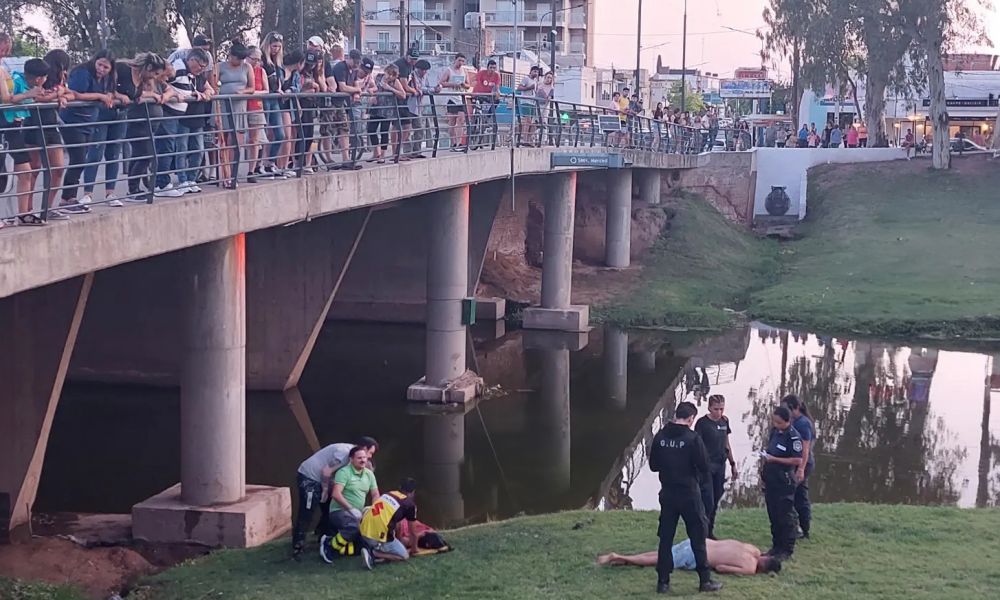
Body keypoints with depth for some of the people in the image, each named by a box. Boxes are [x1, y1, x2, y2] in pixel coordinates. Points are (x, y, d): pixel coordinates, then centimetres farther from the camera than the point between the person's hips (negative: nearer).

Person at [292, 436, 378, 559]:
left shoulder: (350, 452, 8)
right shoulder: (345, 452, -23)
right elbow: (327, 471, -24)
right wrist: (325, 490, -12)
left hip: (318, 479, 10)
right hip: (308, 477, -10)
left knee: (329, 511, 14)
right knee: (306, 515, -11)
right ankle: (297, 548, -10)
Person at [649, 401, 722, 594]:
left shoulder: (660, 437, 0)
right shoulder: (692, 438, -14)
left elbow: (653, 466, 7)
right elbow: (704, 467, -12)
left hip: (667, 494, 4)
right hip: (689, 494, -4)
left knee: (665, 538, 9)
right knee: (698, 538, 6)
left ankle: (663, 582, 11)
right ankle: (705, 580, 10)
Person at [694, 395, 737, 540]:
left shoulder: (724, 421, 7)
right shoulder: (702, 423, -11)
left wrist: (732, 463, 18)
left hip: (720, 465, 6)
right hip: (706, 466, -6)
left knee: (715, 501, 11)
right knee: (708, 502, -9)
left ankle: (710, 532, 20)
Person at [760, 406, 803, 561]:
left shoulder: (793, 437, -15)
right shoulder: (774, 432, 9)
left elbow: (798, 460, -19)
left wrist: (774, 459, -19)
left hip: (784, 482, -8)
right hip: (771, 480, 8)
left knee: (784, 516, 0)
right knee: (773, 515, 14)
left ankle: (787, 550, 8)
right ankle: (776, 545, 24)